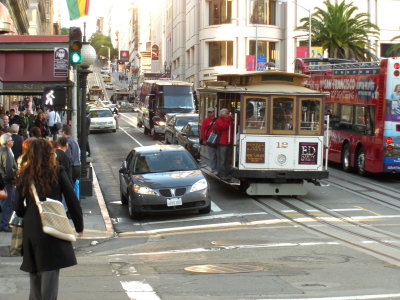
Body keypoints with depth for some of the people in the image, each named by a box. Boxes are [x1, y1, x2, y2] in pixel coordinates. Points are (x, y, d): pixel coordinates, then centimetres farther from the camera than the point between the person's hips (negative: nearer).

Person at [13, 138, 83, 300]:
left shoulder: (24, 175, 3)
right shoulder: (58, 172, -4)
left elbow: (18, 207, 5)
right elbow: (72, 200, -3)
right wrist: (79, 226, 7)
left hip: (30, 230, 3)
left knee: (34, 275, 17)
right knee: (50, 274, -3)